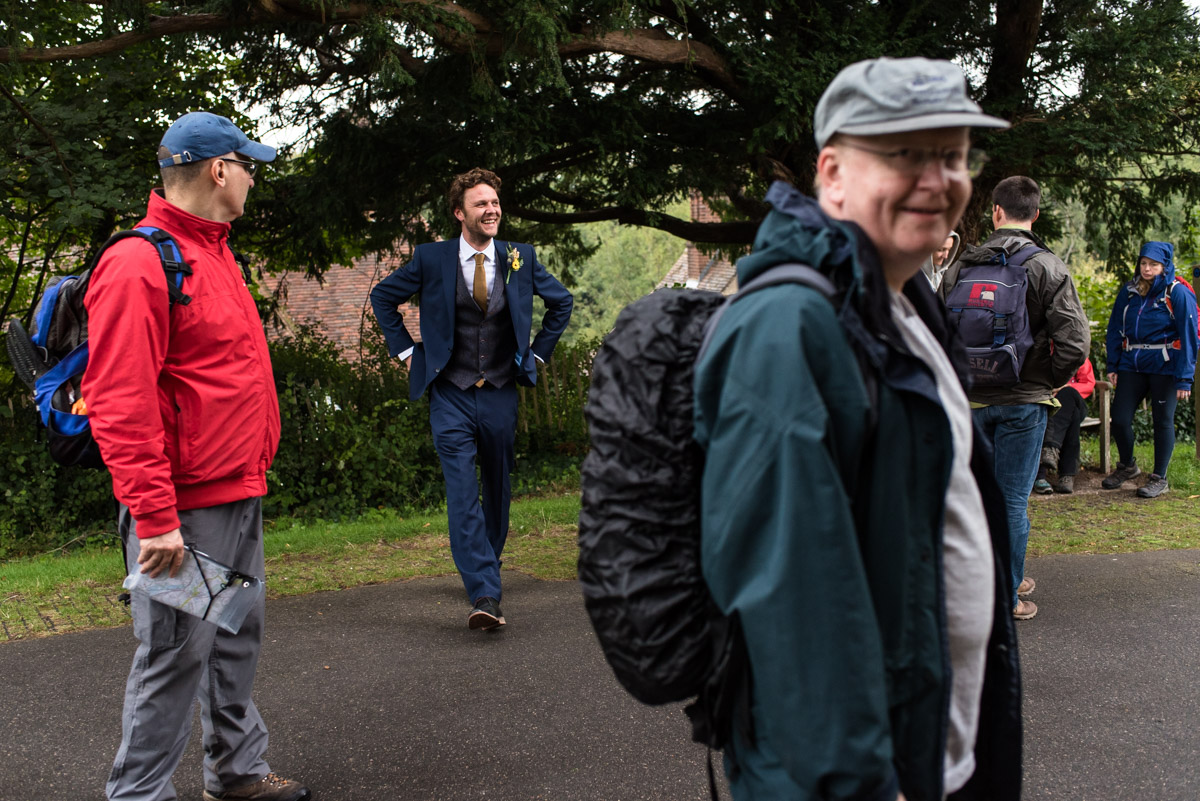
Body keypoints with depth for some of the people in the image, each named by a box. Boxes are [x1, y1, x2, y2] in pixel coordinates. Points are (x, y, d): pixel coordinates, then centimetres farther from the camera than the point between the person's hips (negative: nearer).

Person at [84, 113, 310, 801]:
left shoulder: (214, 254, 16)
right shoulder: (139, 263, -15)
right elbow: (120, 403, -21)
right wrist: (154, 517, -23)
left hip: (241, 493, 9)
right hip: (186, 505, -9)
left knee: (239, 639, 17)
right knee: (177, 652, -2)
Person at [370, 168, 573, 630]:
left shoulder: (521, 259, 4)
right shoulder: (431, 259, -2)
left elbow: (561, 302, 19)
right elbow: (383, 297, 12)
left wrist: (537, 353, 12)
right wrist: (405, 350, 5)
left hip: (500, 395, 3)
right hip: (450, 396, -3)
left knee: (497, 488, 14)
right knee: (463, 495, -13)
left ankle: (487, 567, 36)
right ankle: (484, 595, -19)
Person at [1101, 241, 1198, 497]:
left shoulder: (1178, 294, -6)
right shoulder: (1129, 291, 7)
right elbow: (1115, 329, 11)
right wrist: (1112, 365, 3)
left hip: (1164, 367, -4)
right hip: (1131, 365, 4)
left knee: (1163, 421, 5)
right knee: (1119, 418, 1)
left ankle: (1159, 479, 17)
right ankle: (1127, 465, 27)